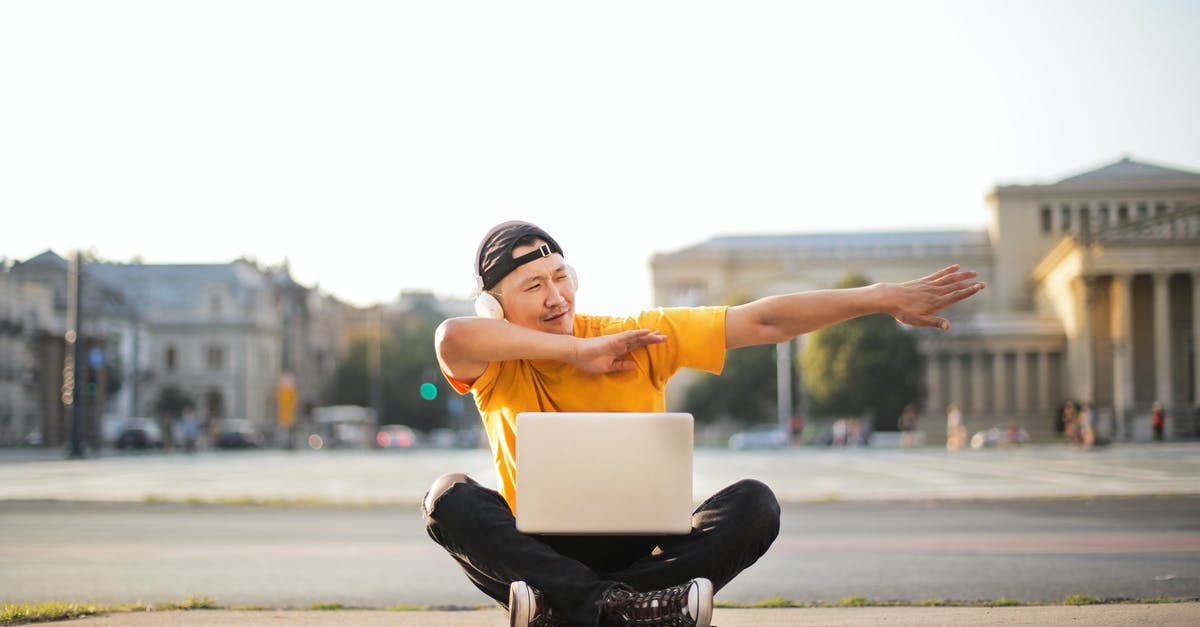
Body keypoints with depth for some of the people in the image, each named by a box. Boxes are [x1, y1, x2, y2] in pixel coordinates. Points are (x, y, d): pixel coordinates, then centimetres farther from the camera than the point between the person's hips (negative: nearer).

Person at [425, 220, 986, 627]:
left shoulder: (640, 338, -2)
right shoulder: (500, 365, -7)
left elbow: (764, 321, -4)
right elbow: (453, 337, -33)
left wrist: (882, 298, -10)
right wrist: (577, 351, -27)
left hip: (639, 550, 1)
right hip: (541, 552, -1)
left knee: (753, 504, -23)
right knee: (450, 496, -28)